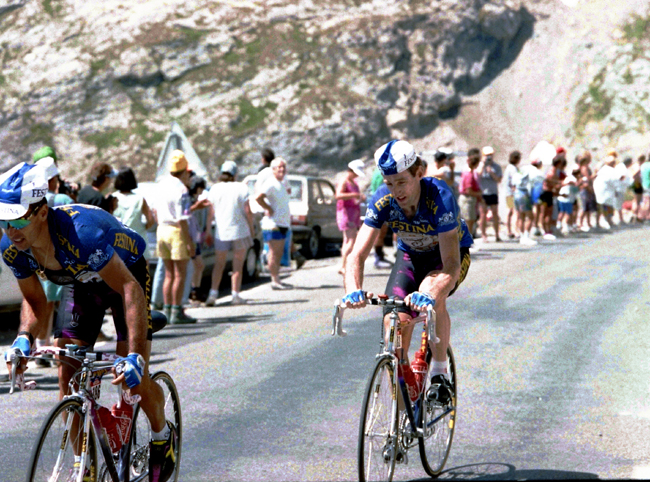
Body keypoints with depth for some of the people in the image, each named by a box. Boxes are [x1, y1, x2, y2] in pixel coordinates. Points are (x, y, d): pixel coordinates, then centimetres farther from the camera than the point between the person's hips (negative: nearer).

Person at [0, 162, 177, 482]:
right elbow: (35, 302, -5)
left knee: (133, 380, -12)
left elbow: (129, 288, -42)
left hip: (125, 273, -5)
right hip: (81, 284, 5)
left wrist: (135, 355, -50)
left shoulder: (81, 231, -43)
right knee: (67, 378, -7)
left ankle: (163, 436, 18)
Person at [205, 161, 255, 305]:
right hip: (240, 230, -2)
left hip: (221, 232, 2)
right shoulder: (241, 188, -7)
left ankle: (213, 293, -1)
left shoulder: (214, 189, 0)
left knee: (219, 264, 12)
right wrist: (251, 227, 5)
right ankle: (235, 295, 7)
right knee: (238, 265, 7)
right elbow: (248, 211, -8)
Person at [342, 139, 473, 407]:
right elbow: (357, 255, -29)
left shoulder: (439, 197, -37)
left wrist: (430, 294, -62)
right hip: (411, 255, 3)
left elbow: (451, 264, -43)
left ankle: (439, 373, -14)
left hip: (450, 253, -3)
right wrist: (354, 290, -50)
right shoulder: (382, 200, -26)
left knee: (431, 294, -35)